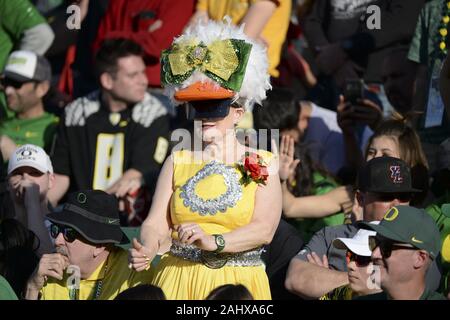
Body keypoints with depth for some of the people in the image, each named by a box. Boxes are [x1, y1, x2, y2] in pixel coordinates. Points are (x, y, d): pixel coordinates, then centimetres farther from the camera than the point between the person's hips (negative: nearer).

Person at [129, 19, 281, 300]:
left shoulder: (262, 164, 1)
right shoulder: (178, 161, 9)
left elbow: (264, 229, -12)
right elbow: (156, 222, -1)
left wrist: (213, 241, -26)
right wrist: (147, 250, -23)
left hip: (238, 283, -2)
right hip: (178, 278, 2)